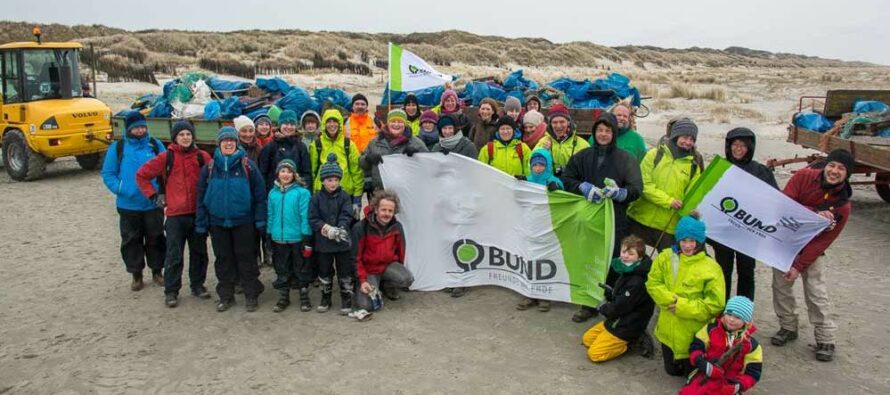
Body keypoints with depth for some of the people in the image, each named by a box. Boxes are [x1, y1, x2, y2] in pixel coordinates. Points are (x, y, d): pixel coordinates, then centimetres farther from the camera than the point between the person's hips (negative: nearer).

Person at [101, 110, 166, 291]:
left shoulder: (156, 145, 2)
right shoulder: (117, 147, 0)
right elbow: (108, 174, 1)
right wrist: (120, 189, -15)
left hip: (153, 204, 0)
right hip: (128, 205, 0)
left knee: (155, 239, 10)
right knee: (131, 241, 9)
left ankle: (157, 271, 26)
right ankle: (136, 275, 22)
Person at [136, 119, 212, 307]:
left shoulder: (202, 157, 2)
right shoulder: (166, 157, -1)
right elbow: (141, 175, 6)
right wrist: (154, 195, 2)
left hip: (198, 213, 2)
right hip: (175, 214, -2)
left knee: (199, 252, 13)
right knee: (174, 255, 3)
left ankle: (198, 285, 28)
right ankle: (171, 291, 14)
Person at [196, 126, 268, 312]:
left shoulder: (248, 165, -4)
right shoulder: (210, 167, 3)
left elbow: (260, 193, -4)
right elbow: (201, 196, 6)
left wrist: (260, 219, -8)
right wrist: (201, 223, 3)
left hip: (243, 221, -3)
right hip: (218, 222, 3)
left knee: (246, 258, 5)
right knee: (223, 259, 12)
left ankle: (251, 295, 16)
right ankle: (226, 296, 23)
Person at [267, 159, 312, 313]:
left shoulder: (302, 192, -10)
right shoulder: (273, 193, 3)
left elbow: (305, 215, -11)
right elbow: (270, 215, 8)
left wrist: (306, 235, -12)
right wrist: (269, 234, 9)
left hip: (297, 238, -4)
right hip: (279, 238, 4)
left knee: (300, 269, 9)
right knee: (282, 269, 16)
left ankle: (304, 297, 23)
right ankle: (283, 298, 29)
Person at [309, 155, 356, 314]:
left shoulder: (344, 196, -2)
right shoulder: (317, 198, -1)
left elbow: (346, 216, -10)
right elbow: (312, 219, -4)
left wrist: (340, 229, -26)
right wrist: (325, 228, -20)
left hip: (343, 241, -1)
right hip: (323, 242, 1)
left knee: (345, 272, 5)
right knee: (324, 272, 14)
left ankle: (346, 299, 18)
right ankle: (325, 298, 30)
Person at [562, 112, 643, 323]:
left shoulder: (625, 159, 2)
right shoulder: (583, 156, 10)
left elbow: (636, 189, -3)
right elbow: (566, 179, 6)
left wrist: (618, 192, -22)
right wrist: (585, 188, -11)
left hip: (615, 220, -2)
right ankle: (589, 304, 20)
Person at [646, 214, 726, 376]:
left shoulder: (711, 268, -17)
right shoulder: (666, 257, -5)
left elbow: (715, 304, -18)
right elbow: (653, 283, -5)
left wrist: (683, 306, -20)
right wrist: (671, 299, -20)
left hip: (694, 334, -4)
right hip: (668, 330, 4)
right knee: (672, 370, 22)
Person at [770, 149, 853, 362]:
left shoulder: (843, 206, -19)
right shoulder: (804, 176, -17)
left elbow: (822, 242, -19)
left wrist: (799, 267, -21)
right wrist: (816, 213, -35)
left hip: (811, 249, -2)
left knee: (816, 292, -7)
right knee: (781, 285, 7)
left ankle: (826, 340, 7)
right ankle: (788, 328, 26)